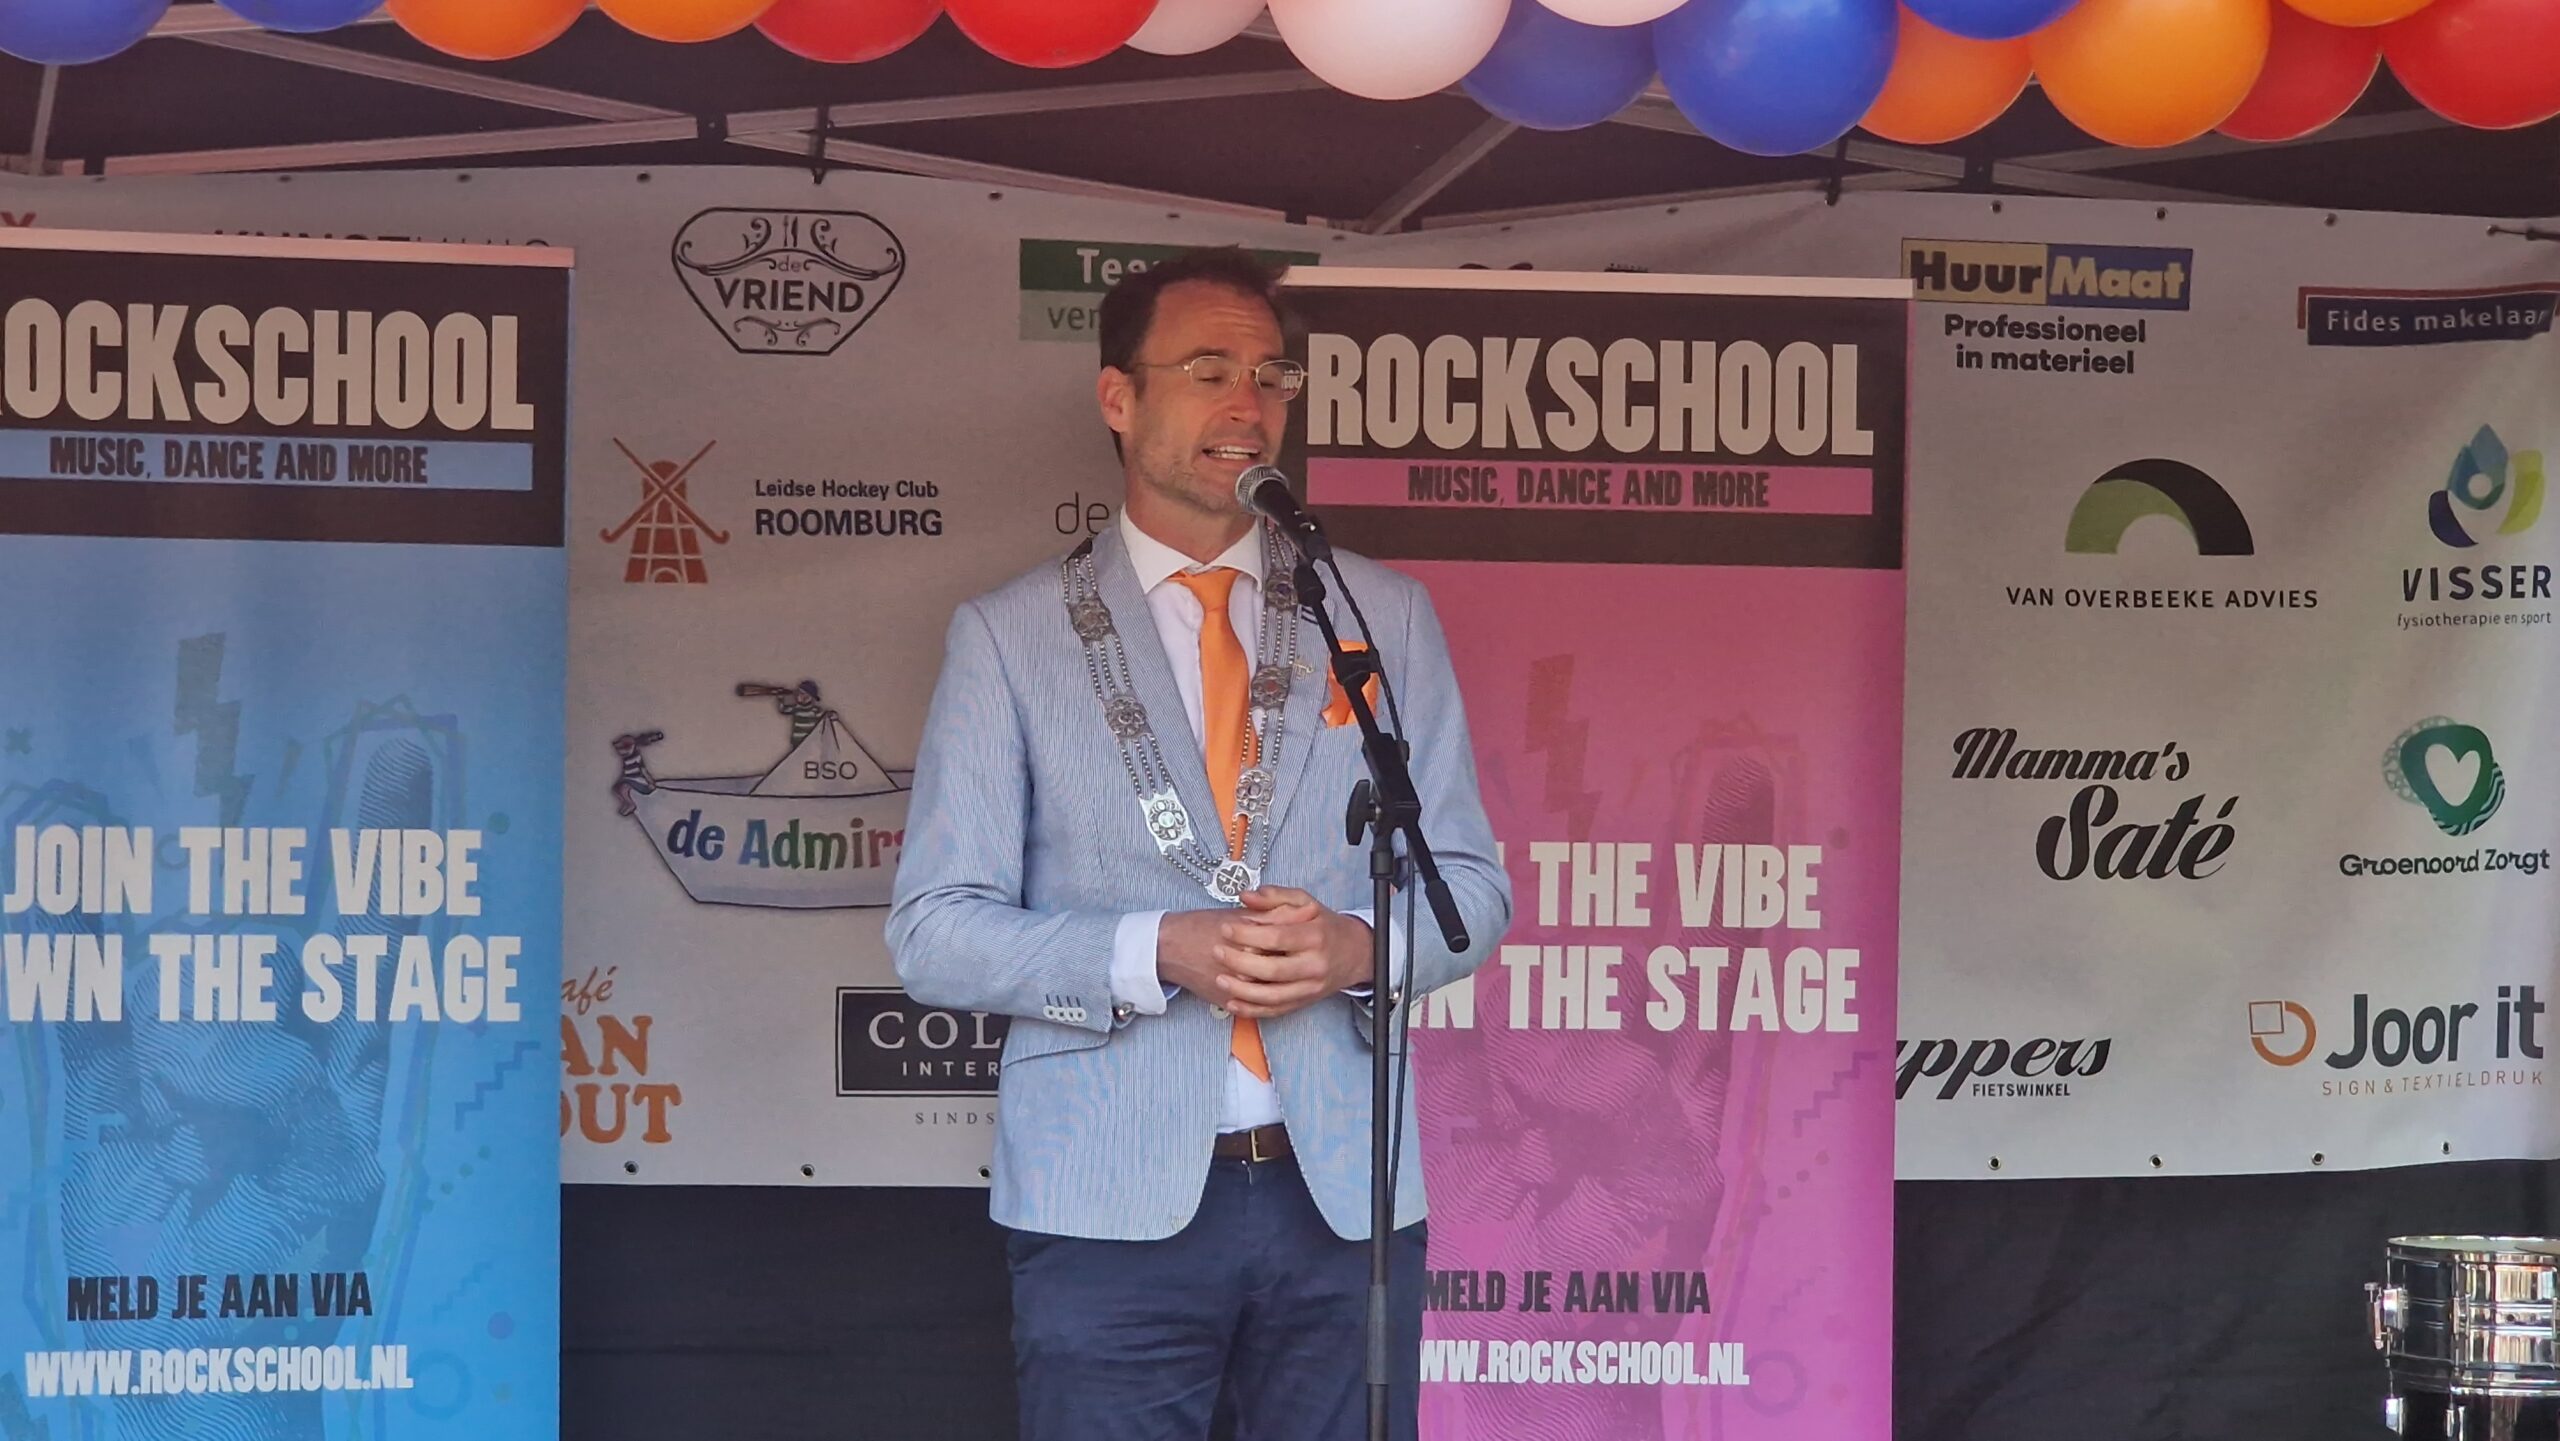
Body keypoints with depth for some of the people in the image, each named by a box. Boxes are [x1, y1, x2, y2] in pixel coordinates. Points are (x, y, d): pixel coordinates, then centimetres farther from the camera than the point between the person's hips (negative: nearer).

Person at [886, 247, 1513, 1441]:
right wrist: (1157, 953, -16)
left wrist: (1359, 945, -11)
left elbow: (1471, 885, 11)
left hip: (1344, 1194, 2)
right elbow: (935, 929, 0)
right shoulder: (1010, 636, 4)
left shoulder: (1385, 616, 11)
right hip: (1112, 1200, -2)